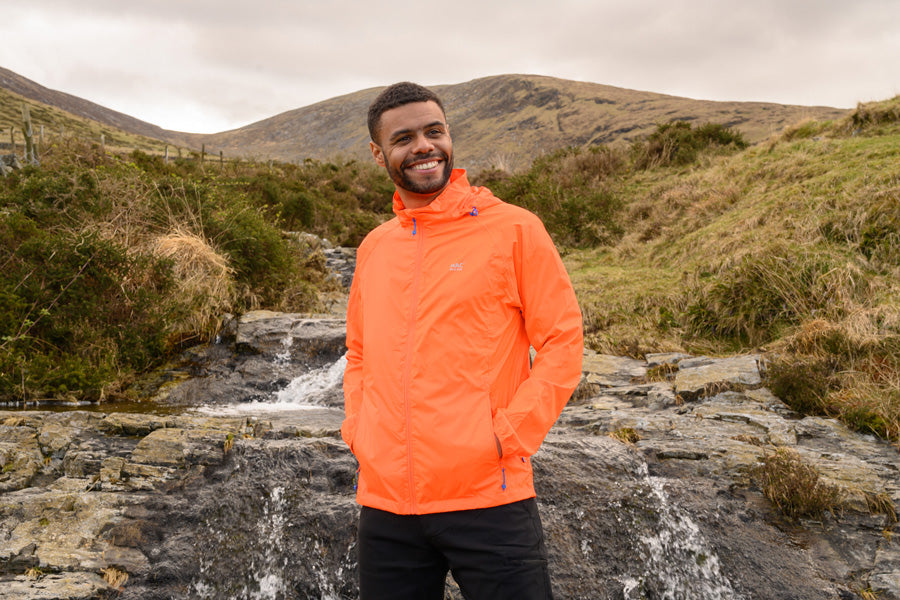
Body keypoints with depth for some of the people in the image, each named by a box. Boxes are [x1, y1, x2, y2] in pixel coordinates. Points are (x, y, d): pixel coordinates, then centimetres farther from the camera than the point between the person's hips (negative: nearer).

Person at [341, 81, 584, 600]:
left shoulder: (514, 229, -3)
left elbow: (563, 343, -3)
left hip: (488, 499, -4)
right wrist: (357, 431, 8)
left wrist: (508, 436, -11)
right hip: (386, 503, 5)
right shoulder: (374, 247, 11)